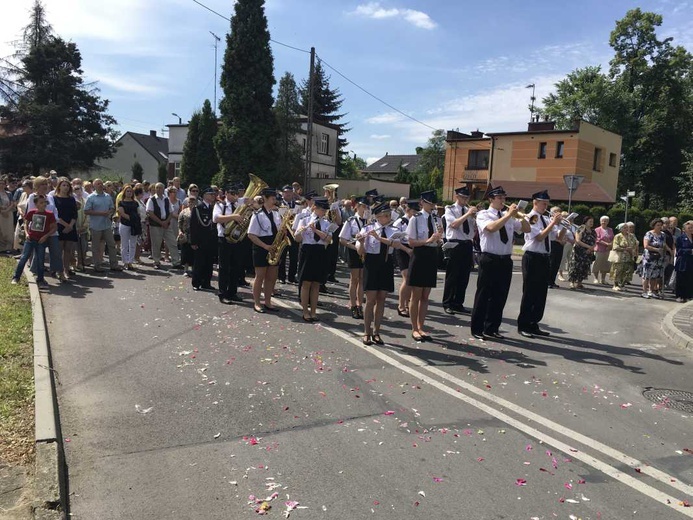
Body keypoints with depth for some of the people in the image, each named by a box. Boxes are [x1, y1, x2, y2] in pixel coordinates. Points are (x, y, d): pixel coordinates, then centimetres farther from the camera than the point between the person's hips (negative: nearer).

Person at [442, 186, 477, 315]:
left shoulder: (469, 210, 13)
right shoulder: (450, 209, 0)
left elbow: (476, 229, 12)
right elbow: (454, 224, -18)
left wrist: (475, 217, -4)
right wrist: (468, 214, -17)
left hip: (467, 245, 5)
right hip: (455, 245, -5)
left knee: (464, 277, 9)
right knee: (452, 277, 1)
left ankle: (458, 304, 20)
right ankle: (447, 304, 11)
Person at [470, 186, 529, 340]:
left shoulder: (509, 217, 13)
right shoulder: (483, 215, -3)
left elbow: (527, 229, 13)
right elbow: (491, 227, -23)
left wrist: (519, 215, -2)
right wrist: (509, 215, -20)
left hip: (505, 260, 6)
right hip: (489, 260, -6)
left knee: (500, 296, 10)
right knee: (483, 295, 1)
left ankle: (492, 328, 23)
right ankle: (477, 329, 12)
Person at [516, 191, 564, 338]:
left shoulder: (546, 219, 12)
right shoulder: (530, 218, -8)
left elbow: (558, 237, 13)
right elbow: (539, 237, -19)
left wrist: (564, 225, -3)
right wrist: (553, 223, -17)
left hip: (545, 258, 7)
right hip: (532, 258, -7)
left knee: (541, 294, 10)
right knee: (529, 293, -2)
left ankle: (533, 324, 20)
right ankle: (523, 325, 7)